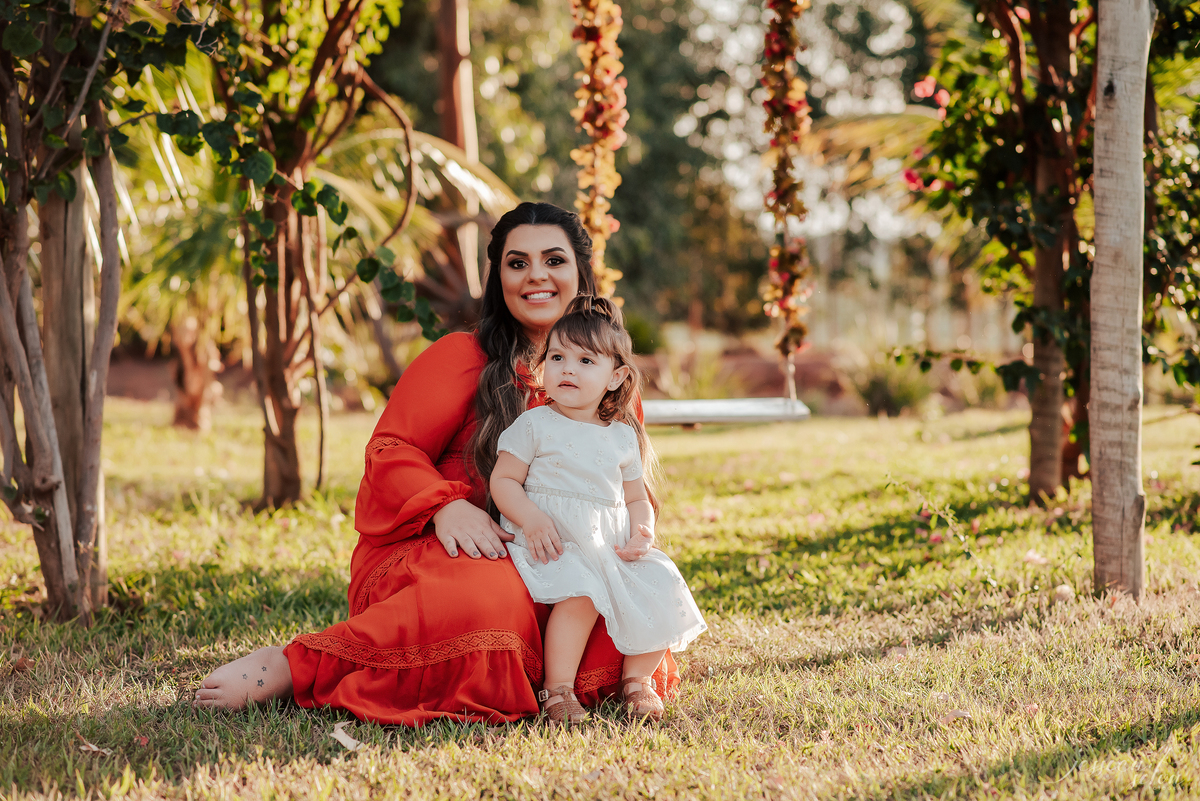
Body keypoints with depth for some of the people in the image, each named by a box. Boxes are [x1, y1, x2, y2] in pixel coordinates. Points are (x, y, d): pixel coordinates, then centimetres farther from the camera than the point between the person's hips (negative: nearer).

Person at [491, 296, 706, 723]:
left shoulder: (624, 437, 14)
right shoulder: (534, 425, 2)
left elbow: (637, 497, 20)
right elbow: (503, 481, -1)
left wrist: (642, 532, -2)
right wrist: (532, 519, -18)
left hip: (612, 544, 5)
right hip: (554, 543, -5)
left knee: (660, 588, -15)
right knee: (581, 592, -32)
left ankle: (637, 678, 4)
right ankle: (558, 689, -20)